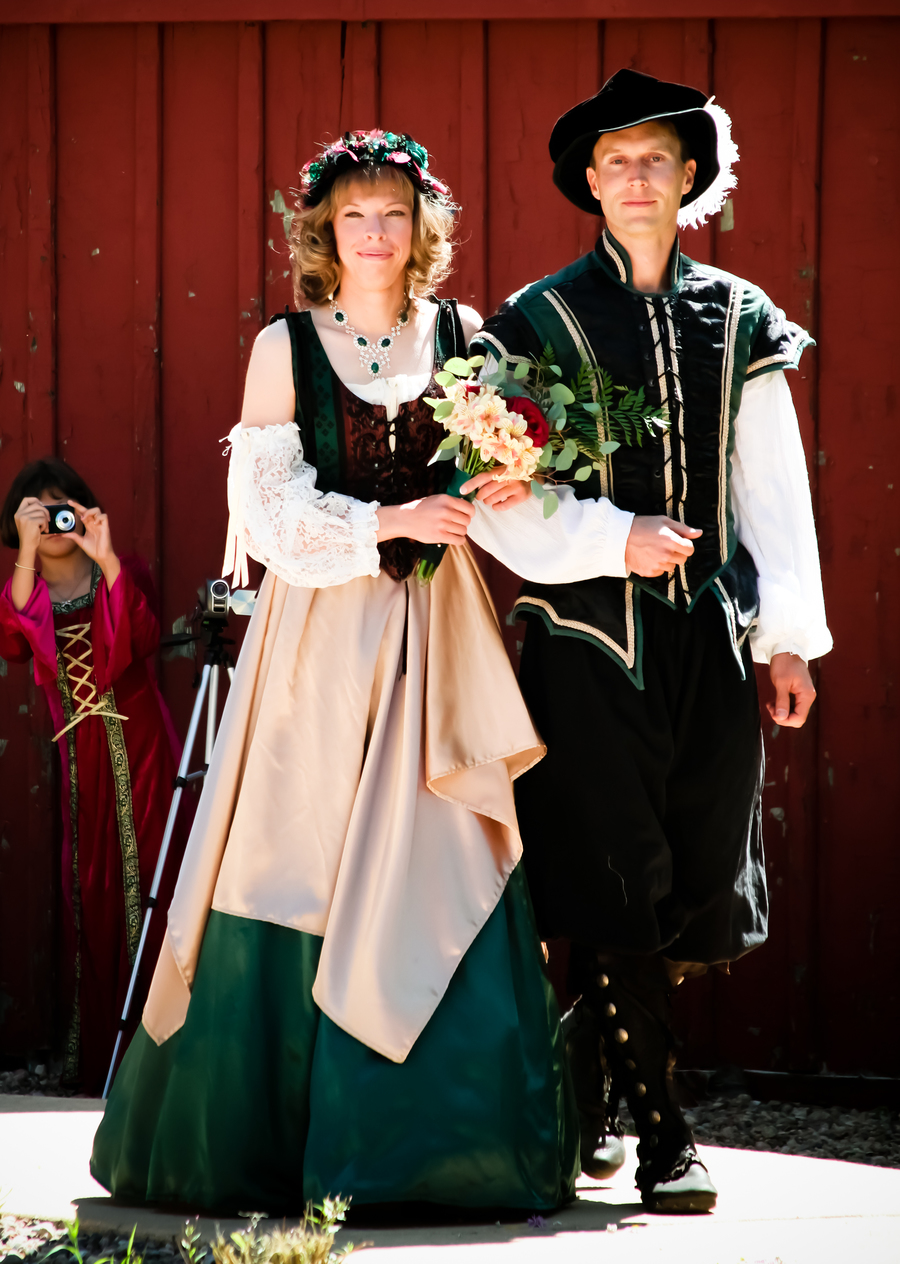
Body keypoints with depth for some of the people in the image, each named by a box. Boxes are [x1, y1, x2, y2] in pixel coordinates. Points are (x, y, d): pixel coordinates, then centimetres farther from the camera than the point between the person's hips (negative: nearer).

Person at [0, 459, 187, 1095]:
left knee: (145, 884, -6)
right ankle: (93, 1059, 6)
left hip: (140, 749, -3)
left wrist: (108, 560, -26)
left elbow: (144, 640, -20)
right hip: (80, 757, 3)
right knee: (89, 895, 1)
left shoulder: (123, 573, 0)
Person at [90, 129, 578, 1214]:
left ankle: (431, 1143, 0)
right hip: (319, 633, -2)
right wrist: (387, 521, -15)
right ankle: (265, 1143, 6)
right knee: (298, 870, -3)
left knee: (434, 871, -6)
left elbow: (504, 470, 11)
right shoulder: (287, 346, 3)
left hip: (430, 635, 2)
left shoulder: (460, 335, 10)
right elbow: (276, 505, -2)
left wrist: (501, 490, -11)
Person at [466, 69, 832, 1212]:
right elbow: (492, 493, -3)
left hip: (708, 640, 3)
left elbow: (773, 488, 12)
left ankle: (585, 1091, 20)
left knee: (697, 879, 2)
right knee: (615, 886, -6)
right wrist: (613, 539, -13)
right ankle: (661, 1139, -2)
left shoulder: (738, 321, 10)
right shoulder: (538, 323, 1)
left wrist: (789, 636, 7)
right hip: (587, 640, -3)